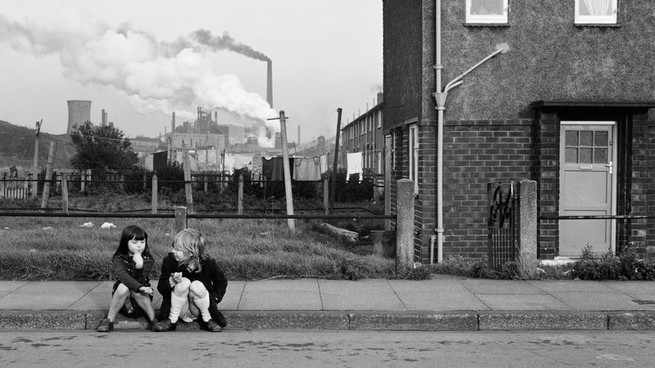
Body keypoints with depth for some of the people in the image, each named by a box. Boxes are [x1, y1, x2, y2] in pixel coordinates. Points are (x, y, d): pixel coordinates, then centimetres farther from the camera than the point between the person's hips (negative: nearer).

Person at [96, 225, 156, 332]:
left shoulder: (147, 259, -8)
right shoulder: (119, 258, -10)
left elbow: (140, 281, -20)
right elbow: (122, 275, -30)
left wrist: (139, 266, -38)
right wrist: (140, 287, -44)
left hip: (141, 298, 0)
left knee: (135, 290, -33)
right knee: (123, 286, -33)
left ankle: (153, 319, -19)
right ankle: (109, 321, -21)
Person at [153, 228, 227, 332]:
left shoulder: (208, 263, -15)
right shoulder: (170, 261, -14)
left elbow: (221, 282, 5)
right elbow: (161, 288, -8)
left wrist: (215, 297, -8)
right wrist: (172, 281, -29)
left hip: (198, 310, 0)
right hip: (180, 309, 0)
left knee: (197, 285, -30)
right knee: (184, 282, -28)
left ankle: (207, 319, -9)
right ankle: (172, 320, -15)